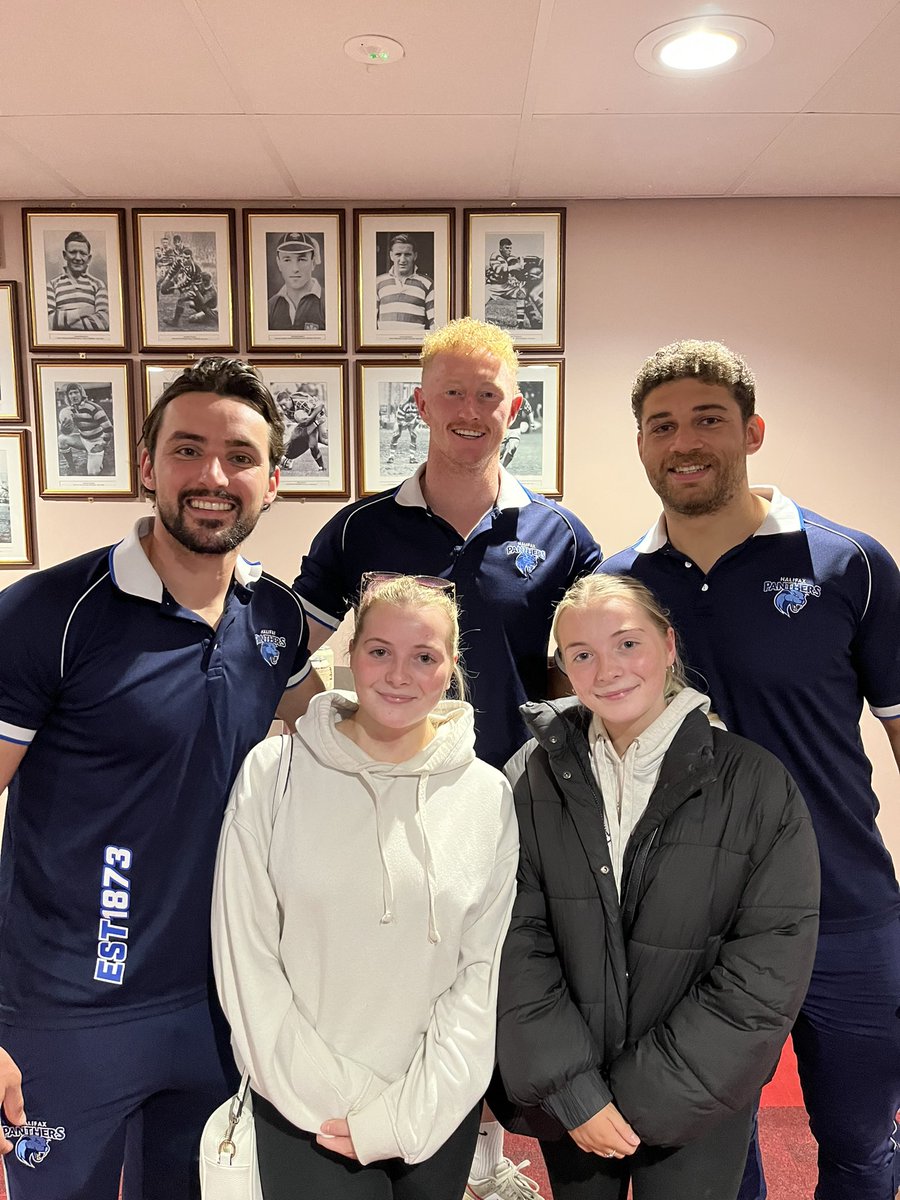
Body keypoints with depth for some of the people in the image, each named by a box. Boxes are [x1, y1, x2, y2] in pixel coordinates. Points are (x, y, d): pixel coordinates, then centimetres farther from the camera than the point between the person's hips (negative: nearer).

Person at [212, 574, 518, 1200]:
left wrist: (408, 1112, -8)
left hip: (439, 1109, 2)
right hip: (305, 1114, -1)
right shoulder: (274, 772, -10)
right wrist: (330, 1097, -10)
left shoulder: (489, 795, -6)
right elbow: (245, 955, -8)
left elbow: (481, 968, -4)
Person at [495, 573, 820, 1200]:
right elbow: (518, 942, -8)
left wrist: (641, 1094, -13)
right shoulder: (530, 779, -8)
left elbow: (770, 970, -13)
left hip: (697, 1108, -1)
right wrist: (572, 1090, -13)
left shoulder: (757, 783, -13)